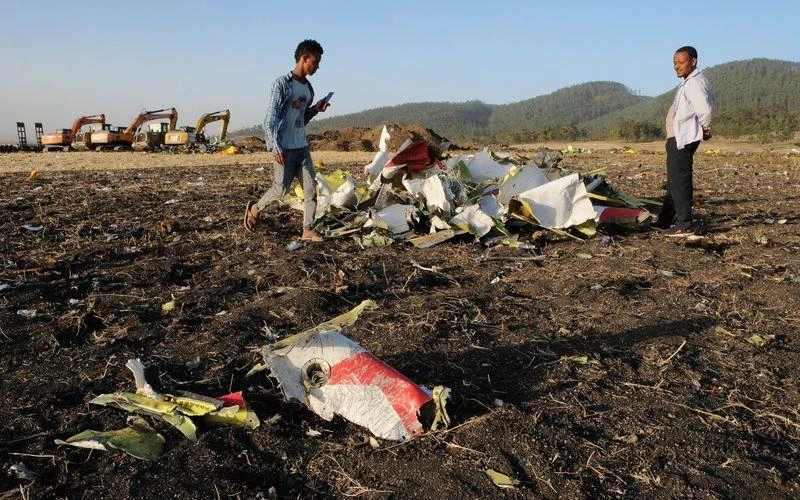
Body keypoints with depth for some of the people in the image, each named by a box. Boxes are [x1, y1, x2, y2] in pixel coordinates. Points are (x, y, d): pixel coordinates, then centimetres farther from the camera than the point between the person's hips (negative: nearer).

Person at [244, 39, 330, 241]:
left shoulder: (308, 88, 13)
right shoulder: (282, 84, -10)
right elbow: (270, 120, -12)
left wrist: (315, 109, 4)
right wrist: (277, 148, -17)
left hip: (302, 146, 7)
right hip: (285, 148, -7)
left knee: (311, 188, 0)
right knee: (281, 188, -3)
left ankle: (307, 230, 6)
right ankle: (254, 209, 24)